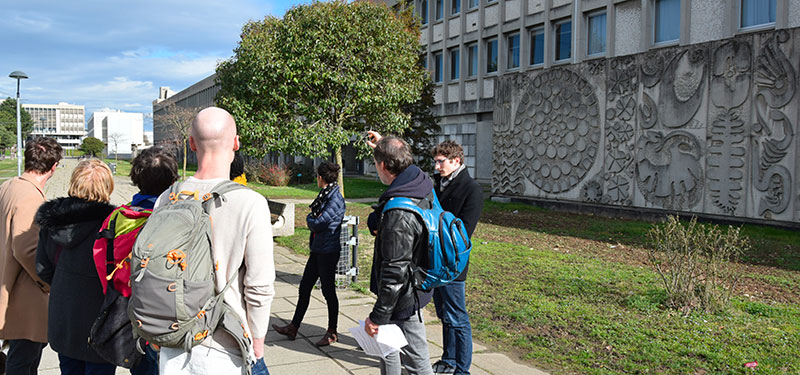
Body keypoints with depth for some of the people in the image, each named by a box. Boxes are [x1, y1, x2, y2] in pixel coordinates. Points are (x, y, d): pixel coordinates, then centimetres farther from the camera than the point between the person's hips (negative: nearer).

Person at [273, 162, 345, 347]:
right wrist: (313, 220, -8)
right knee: (304, 288, 13)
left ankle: (332, 332, 16)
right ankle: (293, 327, 24)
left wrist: (309, 219, -1)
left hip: (328, 252, -9)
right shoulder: (324, 195, 11)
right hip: (317, 250, 9)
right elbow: (314, 220, 13)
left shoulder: (336, 199, -17)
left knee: (328, 291, 2)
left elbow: (318, 223, -20)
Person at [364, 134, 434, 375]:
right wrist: (383, 146, 27)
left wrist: (377, 316, -20)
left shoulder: (398, 215, -31)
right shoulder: (423, 185, -3)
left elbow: (395, 273, -29)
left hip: (403, 299, -9)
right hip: (416, 288, 9)